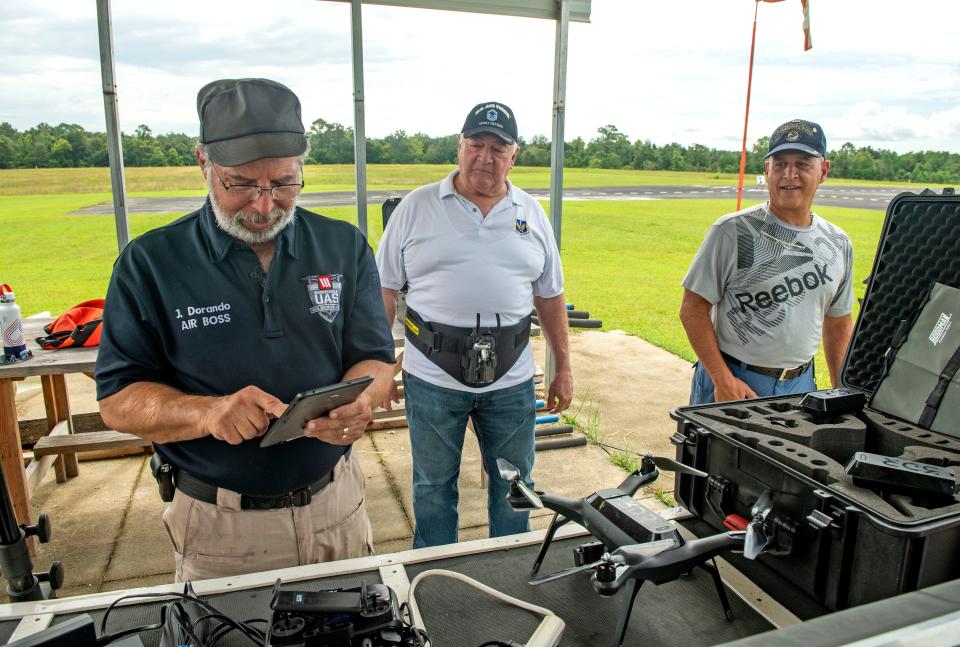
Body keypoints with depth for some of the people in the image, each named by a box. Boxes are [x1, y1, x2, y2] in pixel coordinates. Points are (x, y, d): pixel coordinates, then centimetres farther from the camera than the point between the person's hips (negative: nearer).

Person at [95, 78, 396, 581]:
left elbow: (374, 358, -1)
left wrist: (357, 403, -25)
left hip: (337, 504, 2)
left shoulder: (344, 247, -3)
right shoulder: (149, 263, -9)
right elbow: (117, 399, -9)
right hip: (217, 524, -2)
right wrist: (208, 412, -29)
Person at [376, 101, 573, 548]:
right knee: (433, 486, 14)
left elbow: (550, 297, 11)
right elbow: (384, 289, 0)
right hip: (432, 377, -2)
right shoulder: (416, 208, 0)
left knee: (514, 484, 16)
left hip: (511, 379, 2)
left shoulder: (531, 214, 7)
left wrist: (563, 369, 10)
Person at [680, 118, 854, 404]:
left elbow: (838, 322, 17)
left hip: (800, 386, 5)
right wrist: (723, 380, -17)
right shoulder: (732, 231, -10)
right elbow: (693, 309, -11)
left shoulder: (839, 244, 8)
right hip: (732, 383, -5)